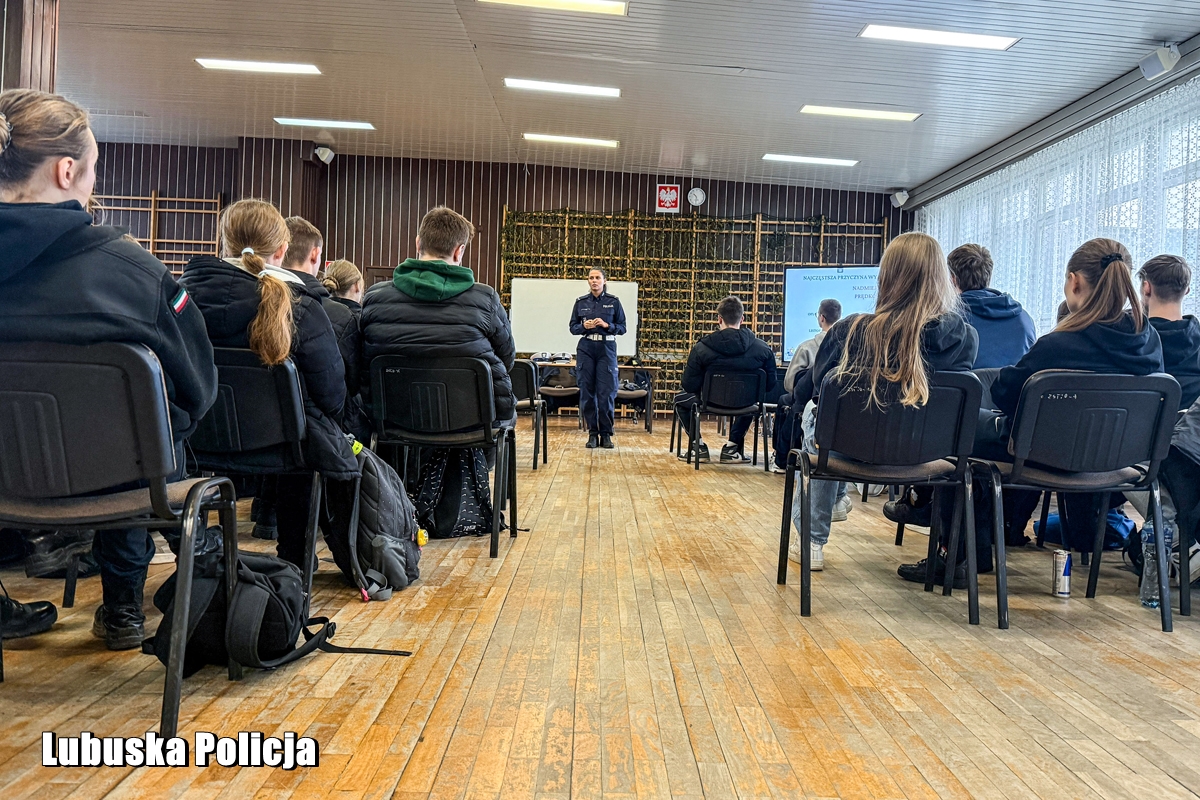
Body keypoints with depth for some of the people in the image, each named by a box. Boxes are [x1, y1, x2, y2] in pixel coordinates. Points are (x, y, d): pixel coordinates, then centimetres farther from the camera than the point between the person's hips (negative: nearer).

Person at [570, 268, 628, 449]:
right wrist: (584, 326, -9)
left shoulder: (613, 301, 5)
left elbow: (622, 328, 4)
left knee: (606, 393, -5)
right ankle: (592, 433, 10)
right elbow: (573, 327, 10)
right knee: (587, 392, 1)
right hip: (586, 348, 2)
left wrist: (606, 325, -12)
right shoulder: (581, 302, 9)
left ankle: (606, 434, 5)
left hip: (607, 349, -2)